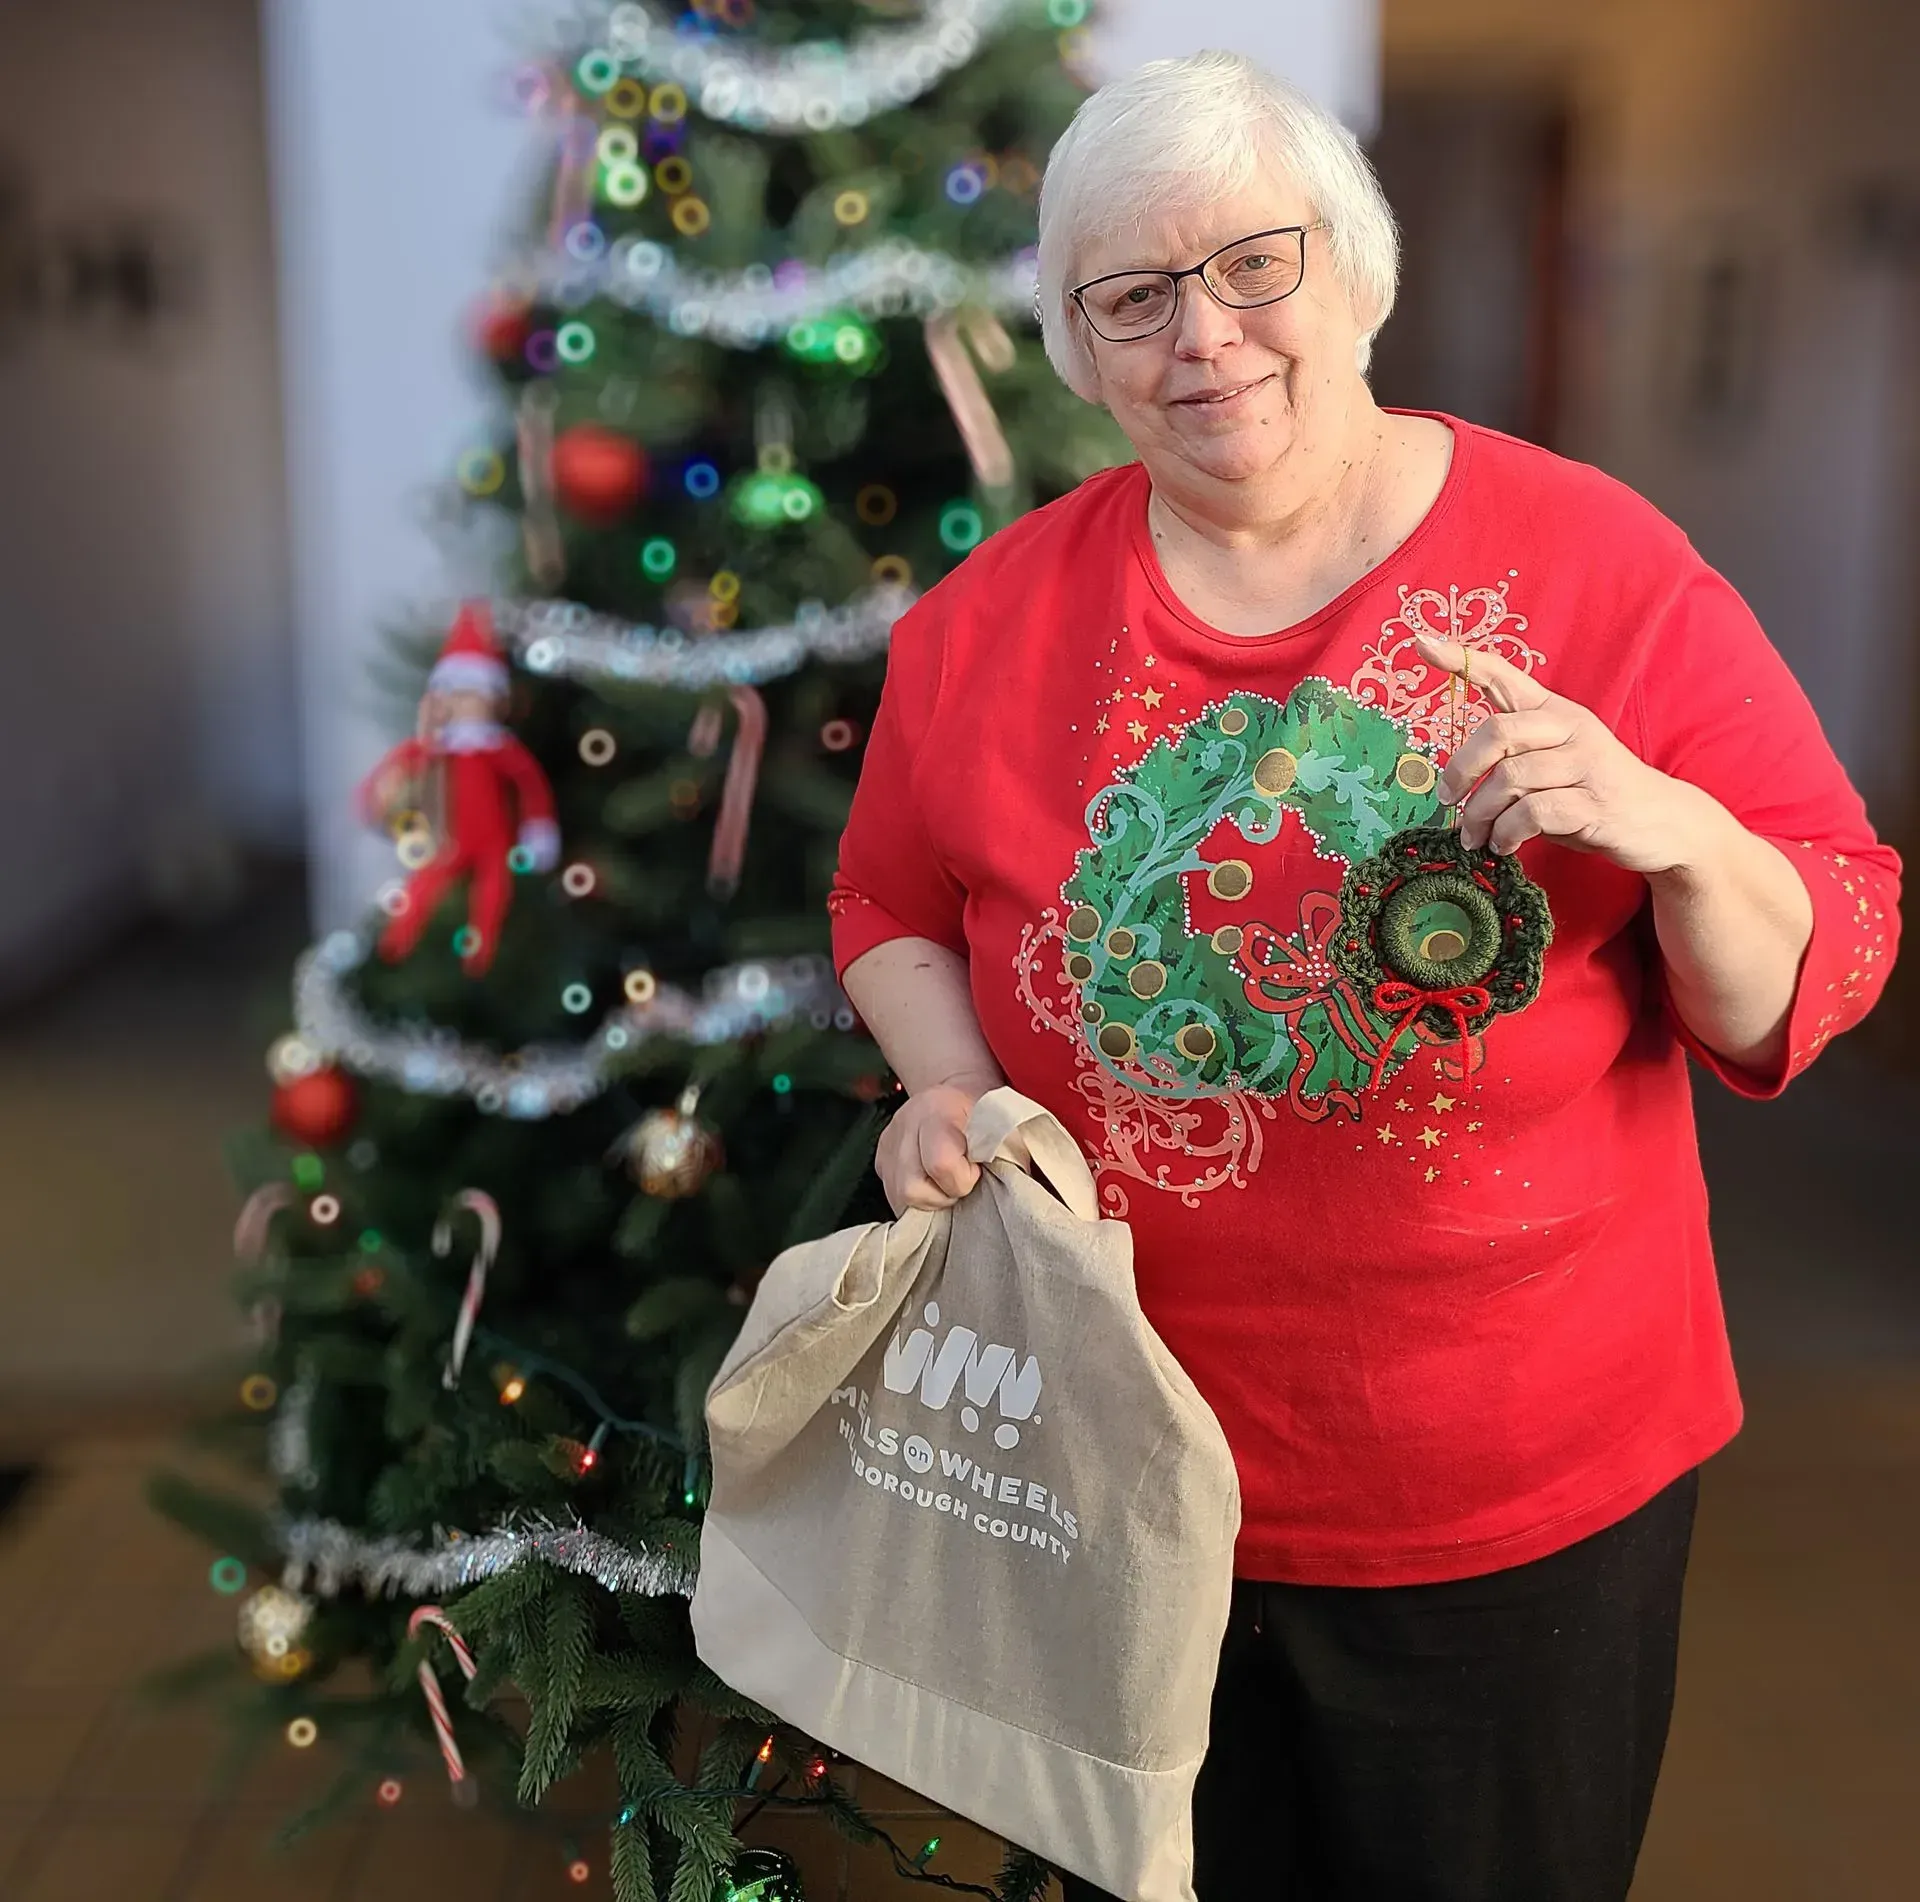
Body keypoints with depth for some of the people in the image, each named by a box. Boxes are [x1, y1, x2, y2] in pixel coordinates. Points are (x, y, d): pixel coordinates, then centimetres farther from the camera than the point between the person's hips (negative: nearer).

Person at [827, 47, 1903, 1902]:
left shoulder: (1599, 566, -10)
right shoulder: (991, 619, -3)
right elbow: (889, 904, 11)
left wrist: (1670, 833, -28)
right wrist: (950, 1087, -8)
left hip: (1528, 1487, -1)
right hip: (1121, 1467, 2)